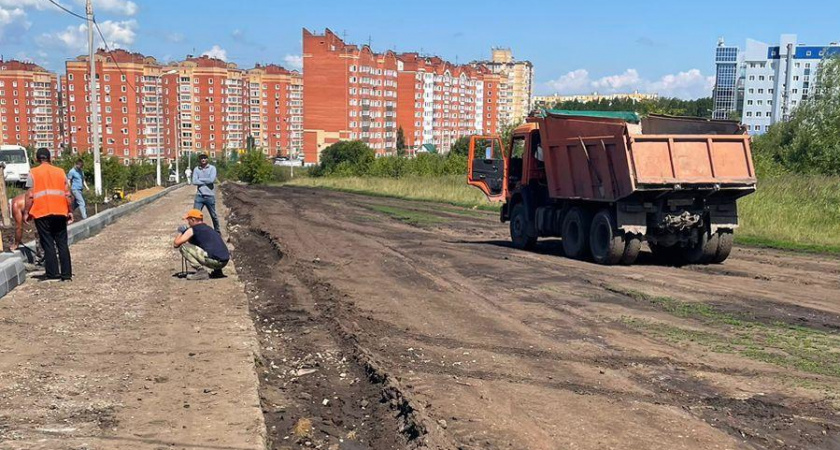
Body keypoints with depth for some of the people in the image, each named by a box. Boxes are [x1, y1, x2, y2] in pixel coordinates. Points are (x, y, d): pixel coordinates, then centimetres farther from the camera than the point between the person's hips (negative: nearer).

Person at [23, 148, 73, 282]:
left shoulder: (33, 173, 1)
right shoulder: (60, 172, 9)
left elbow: (30, 196, -5)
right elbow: (67, 194, 5)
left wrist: (26, 212, 2)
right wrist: (70, 211, 11)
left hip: (41, 213, -2)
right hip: (60, 212, 2)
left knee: (48, 243, 3)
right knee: (62, 243, 7)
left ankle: (52, 273, 2)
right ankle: (66, 273, 5)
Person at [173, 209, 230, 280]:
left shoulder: (192, 230, 3)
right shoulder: (209, 229, 25)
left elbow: (177, 243, 2)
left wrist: (181, 232, 22)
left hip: (213, 260, -8)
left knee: (183, 247, 0)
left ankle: (201, 270, -7)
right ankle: (217, 271, 21)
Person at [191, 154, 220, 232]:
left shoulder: (212, 168, -3)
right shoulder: (196, 169, 3)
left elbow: (211, 179, -18)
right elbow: (194, 181, -9)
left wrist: (200, 179, -8)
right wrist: (206, 182, -12)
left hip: (210, 196, -1)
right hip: (199, 196, 1)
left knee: (213, 215, 13)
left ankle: (217, 231, 30)